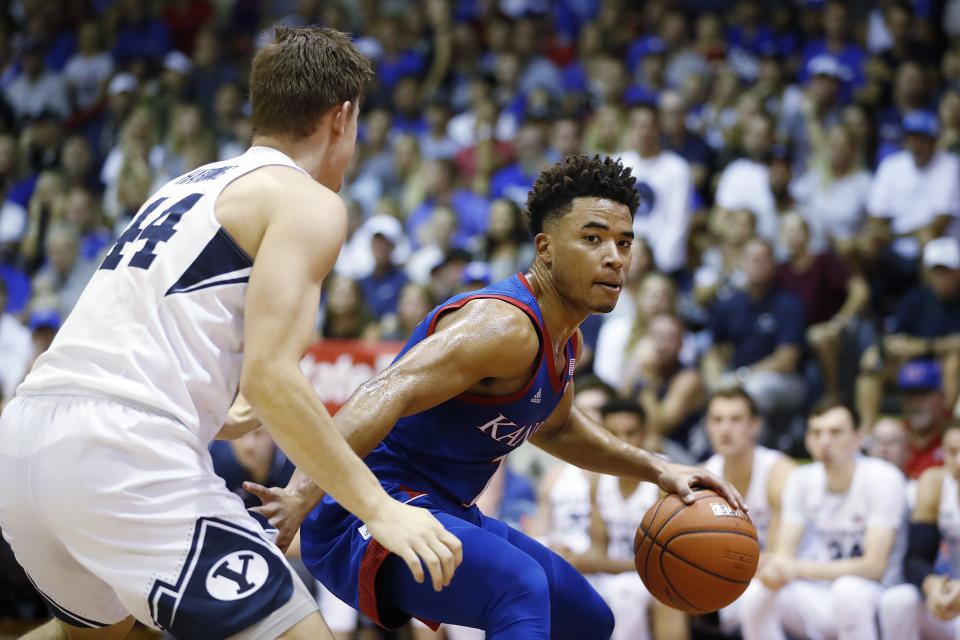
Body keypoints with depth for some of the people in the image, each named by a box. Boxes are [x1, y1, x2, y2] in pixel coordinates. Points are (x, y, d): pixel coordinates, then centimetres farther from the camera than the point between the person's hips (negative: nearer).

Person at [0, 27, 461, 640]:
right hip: (126, 453, -9)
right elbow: (269, 374, -13)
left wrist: (227, 421, 49)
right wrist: (378, 508, -11)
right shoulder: (310, 203, 1)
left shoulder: (189, 186, 25)